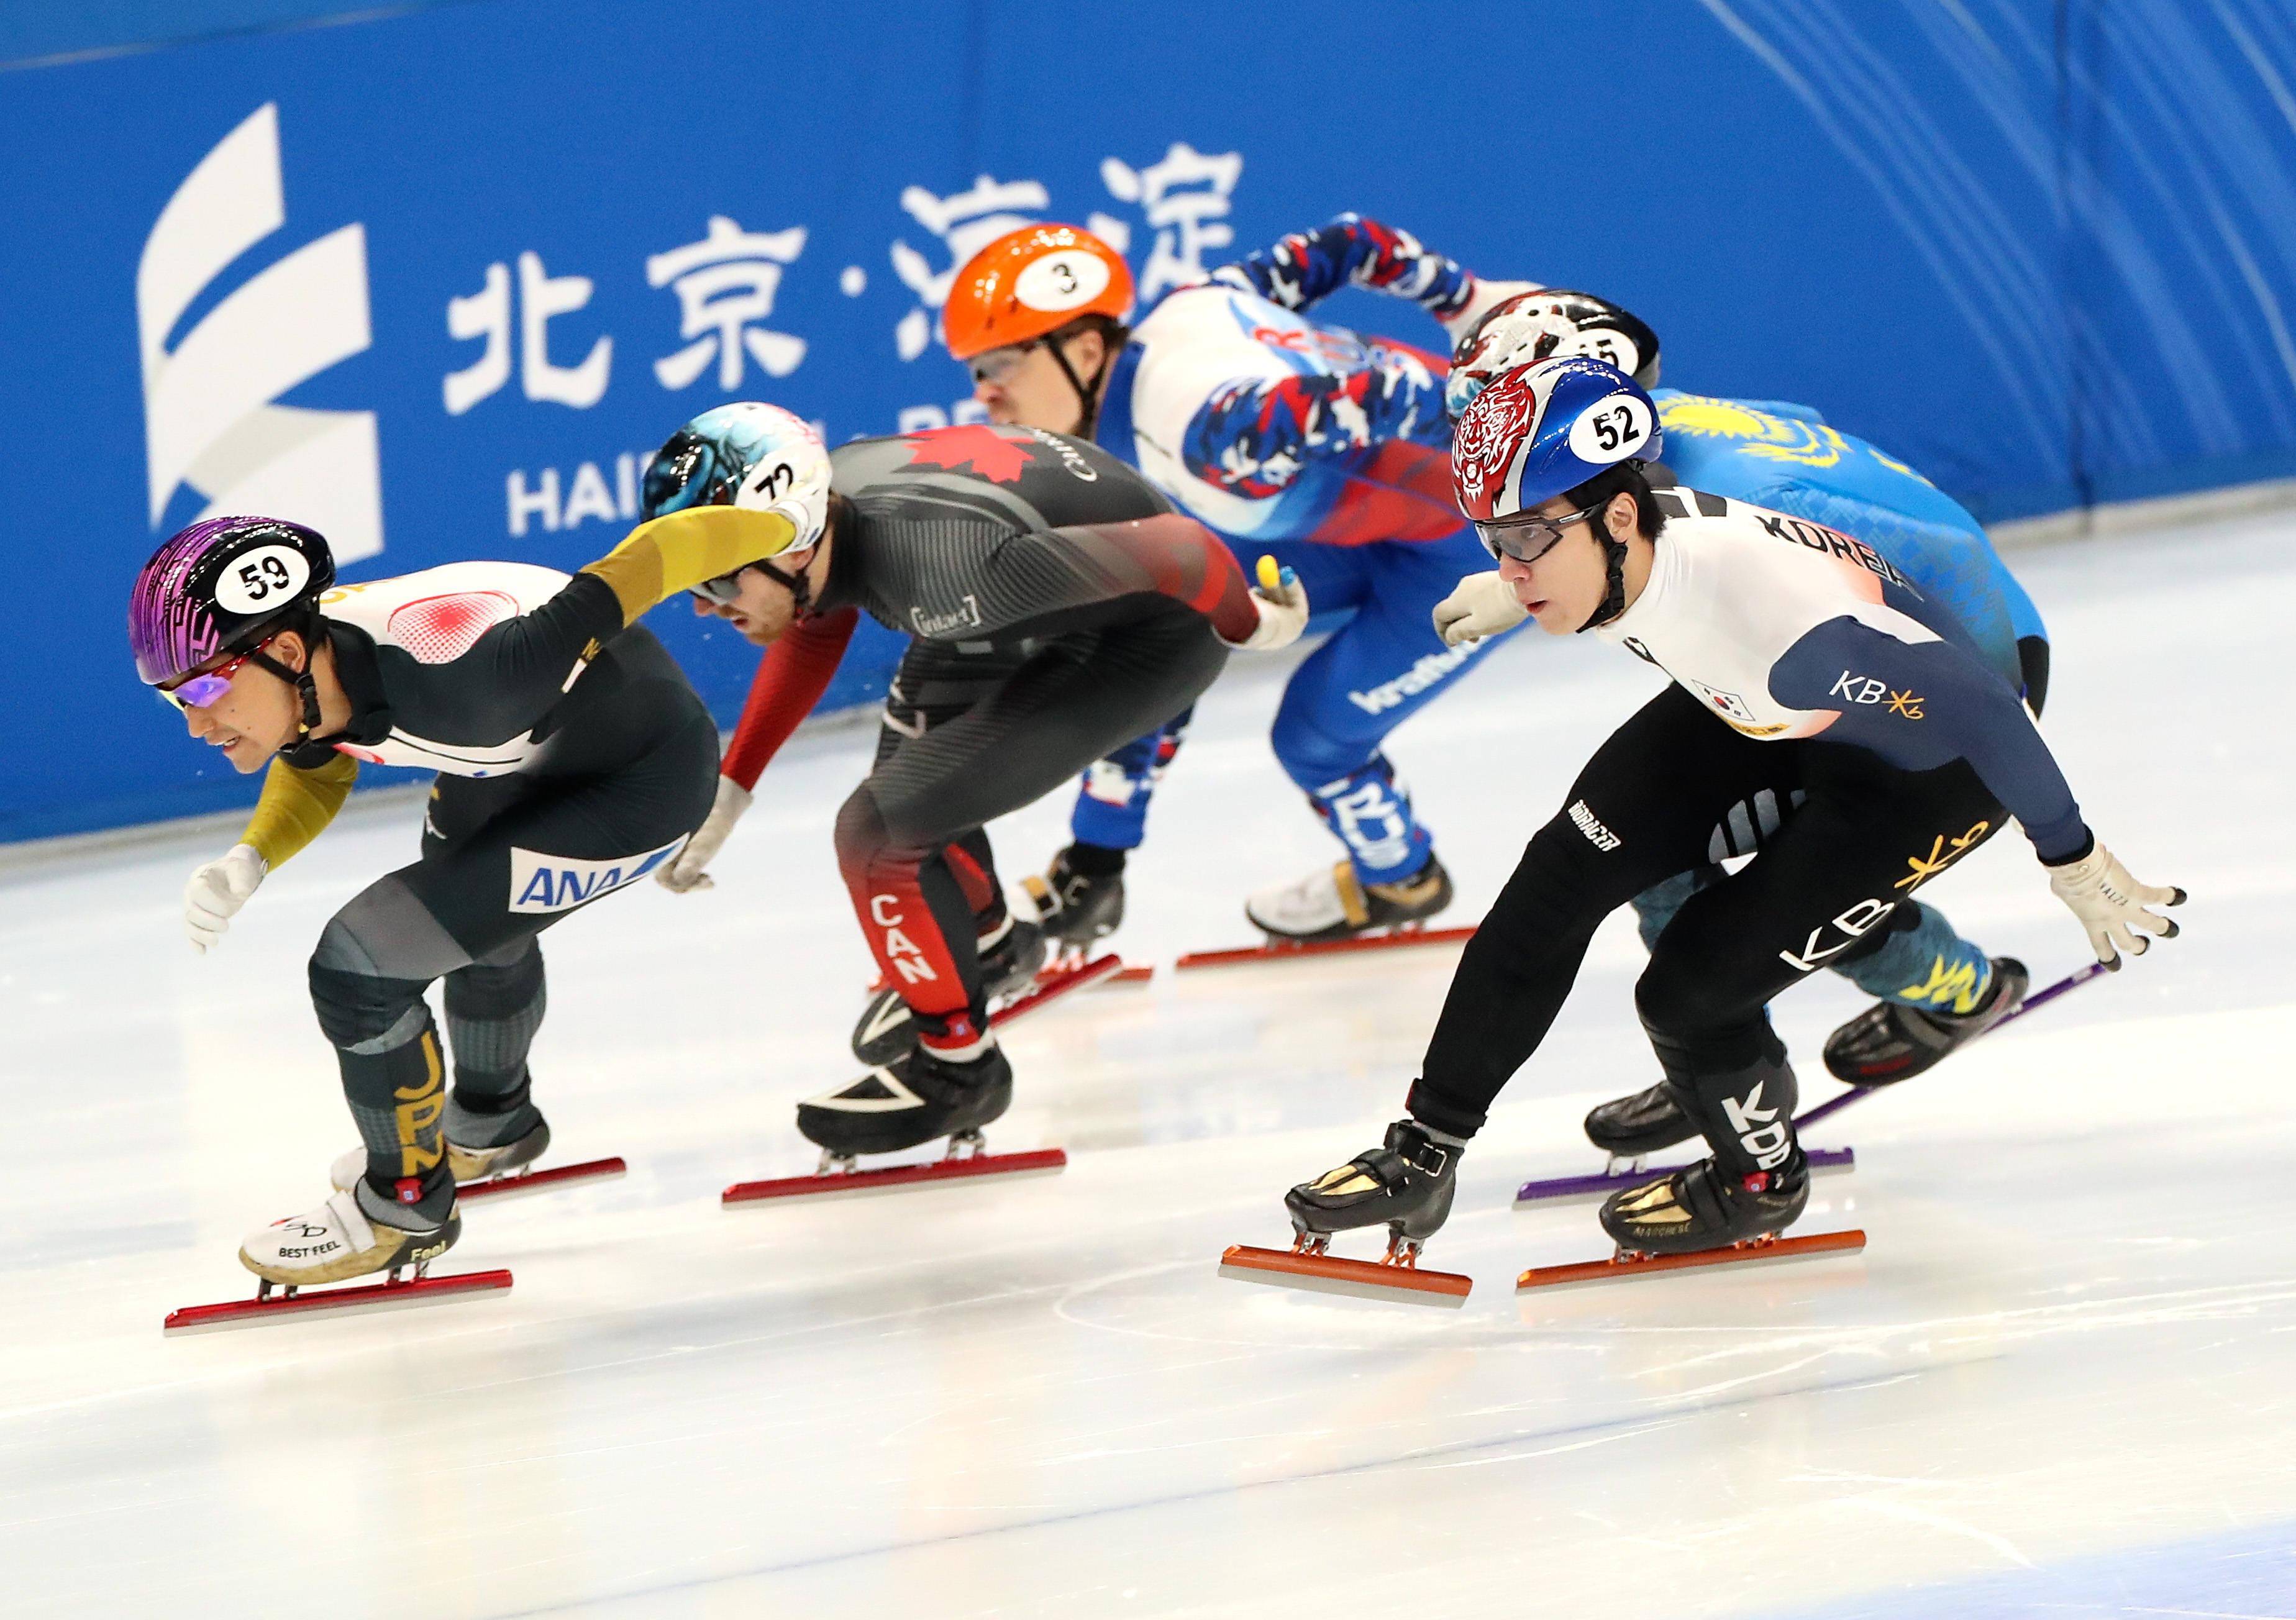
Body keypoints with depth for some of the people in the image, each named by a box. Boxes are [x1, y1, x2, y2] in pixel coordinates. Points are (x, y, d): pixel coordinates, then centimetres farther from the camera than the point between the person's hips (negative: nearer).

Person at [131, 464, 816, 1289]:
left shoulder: (445, 674, -41)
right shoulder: (301, 667, -18)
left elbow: (639, 567, -31)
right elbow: (317, 767, 6)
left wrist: (782, 523, -16)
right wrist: (248, 862, -12)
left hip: (639, 779, -8)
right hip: (529, 751, 8)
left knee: (357, 963, -14)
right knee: (479, 921, 35)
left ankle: (405, 1205, 10)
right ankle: (490, 1126, 65)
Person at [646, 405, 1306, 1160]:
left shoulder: (938, 564, -39)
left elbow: (1177, 553, -30)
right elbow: (809, 636, 11)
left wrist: (1249, 624, -11)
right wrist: (728, 790, 10)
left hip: (1156, 636, -8)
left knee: (880, 827, -13)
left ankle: (958, 1065, 8)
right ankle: (986, 943, 52)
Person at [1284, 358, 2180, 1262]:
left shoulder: (1782, 609, -43)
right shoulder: (1613, 546, -21)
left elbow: (1981, 712, -33)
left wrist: (2075, 865, -21)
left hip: (1930, 762, -7)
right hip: (1763, 711, 7)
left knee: (1690, 989, -13)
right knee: (1562, 876, -2)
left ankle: (1761, 1184, 19)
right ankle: (1423, 1156, 11)